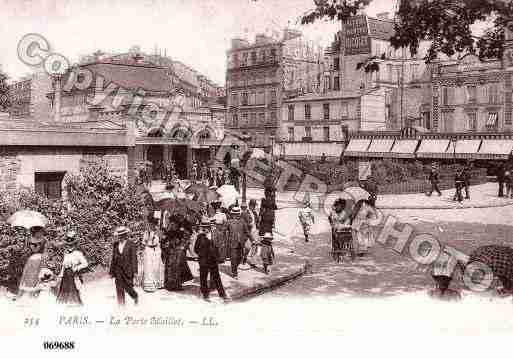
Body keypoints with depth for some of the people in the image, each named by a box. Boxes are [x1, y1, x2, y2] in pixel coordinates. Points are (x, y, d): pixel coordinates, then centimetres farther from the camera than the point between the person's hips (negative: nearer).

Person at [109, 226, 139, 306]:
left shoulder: (131, 245, -6)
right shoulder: (115, 245, 6)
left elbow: (134, 258, -7)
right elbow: (113, 258, 11)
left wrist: (134, 271, -11)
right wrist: (111, 271, 10)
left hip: (127, 270, -4)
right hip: (118, 270, 4)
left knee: (128, 287, -1)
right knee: (119, 288, 4)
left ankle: (135, 297, 29)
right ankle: (121, 305, 14)